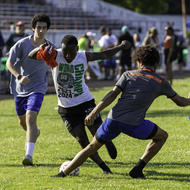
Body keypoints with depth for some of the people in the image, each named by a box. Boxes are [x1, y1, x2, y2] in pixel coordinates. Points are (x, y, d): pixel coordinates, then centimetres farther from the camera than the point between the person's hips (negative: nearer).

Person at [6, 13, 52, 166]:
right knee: (22, 121, 17)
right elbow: (9, 63, -10)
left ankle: (29, 155, -27)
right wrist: (19, 77, -23)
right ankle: (34, 133, 53)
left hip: (37, 89, -2)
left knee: (30, 118, -21)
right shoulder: (23, 44, -11)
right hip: (20, 89, 2)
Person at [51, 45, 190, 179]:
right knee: (162, 136, 21)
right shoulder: (161, 82, 12)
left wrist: (94, 113, -4)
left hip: (113, 118, 3)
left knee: (92, 147, 19)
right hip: (133, 123, -2)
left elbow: (112, 95, 1)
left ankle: (63, 174, 15)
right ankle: (138, 169, 10)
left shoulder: (129, 75, 13)